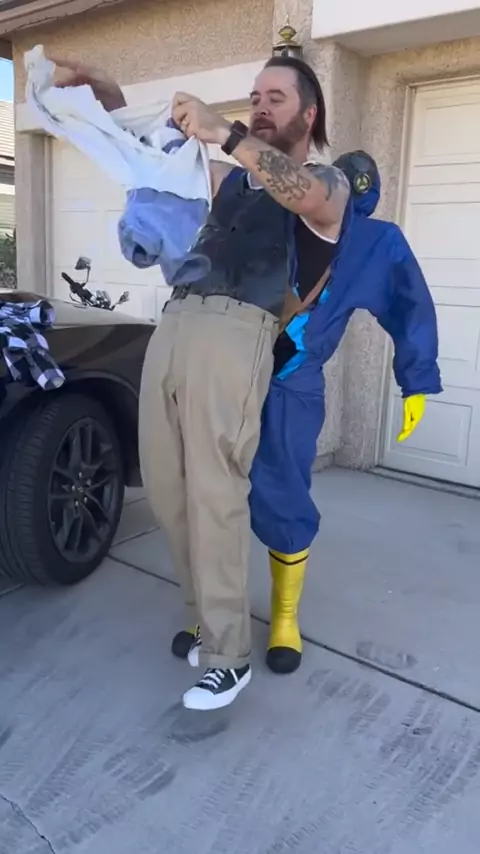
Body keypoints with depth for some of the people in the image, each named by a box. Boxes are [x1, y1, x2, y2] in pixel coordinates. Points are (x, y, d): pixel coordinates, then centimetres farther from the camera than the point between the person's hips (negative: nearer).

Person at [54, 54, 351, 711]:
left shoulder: (329, 183, 12)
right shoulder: (233, 176, 29)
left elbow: (306, 196, -13)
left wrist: (226, 134, -20)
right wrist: (100, 93, 17)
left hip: (236, 336, -6)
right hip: (174, 327, 6)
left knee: (214, 495, -10)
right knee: (166, 488, 4)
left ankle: (228, 656, 3)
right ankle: (210, 616, 20)